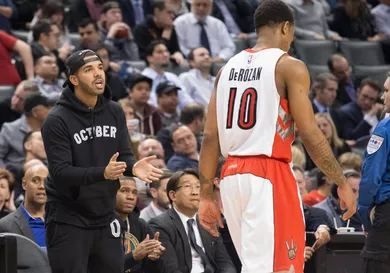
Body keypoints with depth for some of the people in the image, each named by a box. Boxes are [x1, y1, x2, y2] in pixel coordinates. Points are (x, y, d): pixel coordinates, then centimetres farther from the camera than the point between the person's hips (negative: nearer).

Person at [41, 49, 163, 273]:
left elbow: (124, 155, 5)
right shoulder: (57, 121, -14)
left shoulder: (115, 112, 5)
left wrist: (134, 167, -20)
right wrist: (103, 173, -35)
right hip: (69, 219, -6)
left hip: (105, 218, 6)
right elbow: (61, 173, -20)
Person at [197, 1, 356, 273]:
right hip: (270, 175, -7)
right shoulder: (289, 66, -5)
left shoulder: (229, 68, 13)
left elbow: (210, 137, 9)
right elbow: (310, 135, -10)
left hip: (231, 176, 7)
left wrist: (206, 195, 13)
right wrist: (342, 184, -3)